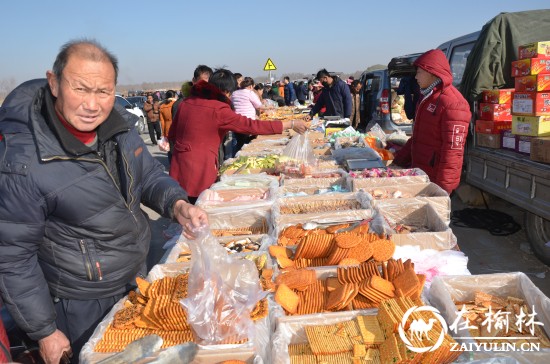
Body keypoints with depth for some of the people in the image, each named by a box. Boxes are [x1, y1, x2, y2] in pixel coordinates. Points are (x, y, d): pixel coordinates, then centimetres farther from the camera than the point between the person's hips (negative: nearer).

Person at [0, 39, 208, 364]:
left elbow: (150, 176, 3)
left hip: (137, 277, 6)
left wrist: (178, 205, -19)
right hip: (83, 304, -5)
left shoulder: (119, 124, -12)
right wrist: (45, 332, -11)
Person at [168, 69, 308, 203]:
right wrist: (290, 124, -11)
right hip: (199, 174, -6)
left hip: (177, 170, 7)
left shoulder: (186, 103, 7)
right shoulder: (218, 110, -13)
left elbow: (172, 134, 16)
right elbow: (252, 125, -15)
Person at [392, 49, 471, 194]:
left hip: (435, 180, -9)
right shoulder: (427, 98, 15)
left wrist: (443, 188, -23)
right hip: (418, 173, 9)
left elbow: (453, 151, -22)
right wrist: (398, 161, 19)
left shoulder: (452, 104, -18)